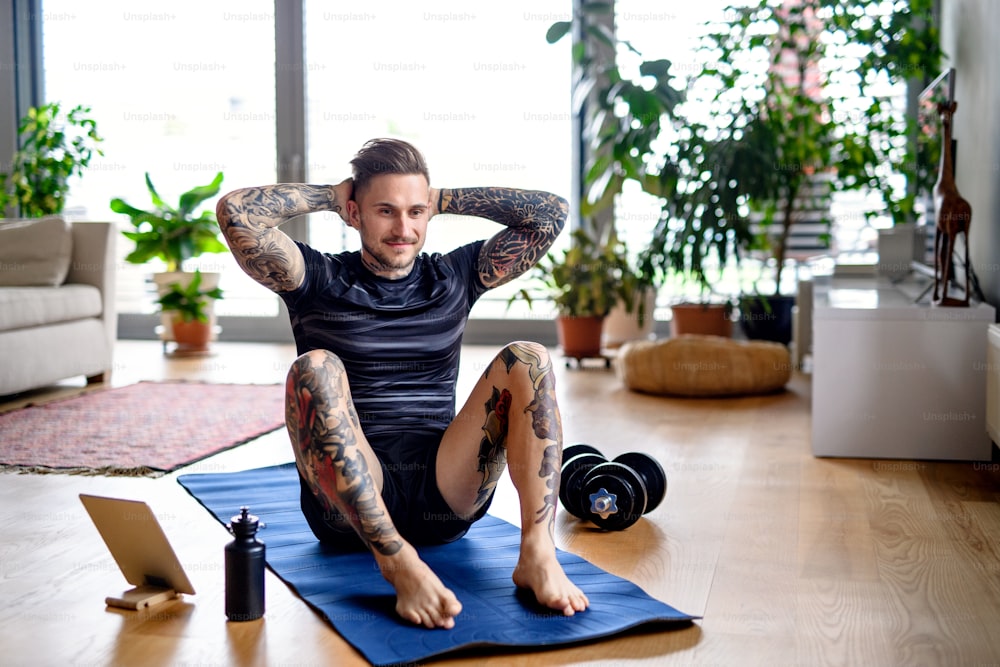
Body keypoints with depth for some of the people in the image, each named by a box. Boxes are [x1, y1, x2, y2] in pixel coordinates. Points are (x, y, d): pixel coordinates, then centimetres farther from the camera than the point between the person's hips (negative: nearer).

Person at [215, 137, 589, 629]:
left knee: (527, 360, -16)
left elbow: (551, 213, 10)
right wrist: (331, 195, 7)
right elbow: (234, 211, -6)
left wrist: (443, 199, 13)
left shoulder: (453, 277, 15)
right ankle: (401, 566, -40)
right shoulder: (319, 280, 8)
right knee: (315, 368, -29)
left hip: (447, 491, 2)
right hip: (347, 501, -2)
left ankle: (537, 554, -29)